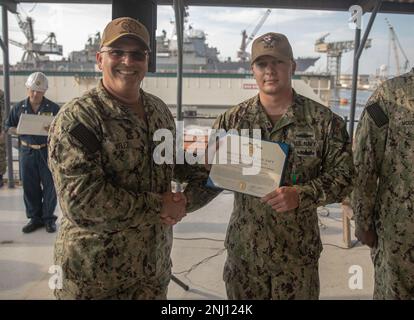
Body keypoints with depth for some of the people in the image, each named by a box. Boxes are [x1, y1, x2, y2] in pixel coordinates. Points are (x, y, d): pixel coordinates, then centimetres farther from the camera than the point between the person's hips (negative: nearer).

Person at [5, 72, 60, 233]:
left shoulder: (53, 108, -4)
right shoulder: (19, 108, 4)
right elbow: (9, 127, 10)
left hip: (48, 151, -2)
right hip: (27, 151, 2)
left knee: (49, 186, 4)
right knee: (30, 186, 9)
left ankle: (49, 218, 19)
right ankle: (35, 218, 23)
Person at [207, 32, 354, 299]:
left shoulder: (324, 121, -6)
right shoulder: (232, 120, -1)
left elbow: (342, 175, -5)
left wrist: (301, 195, -20)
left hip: (299, 249, -1)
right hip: (244, 247, 2)